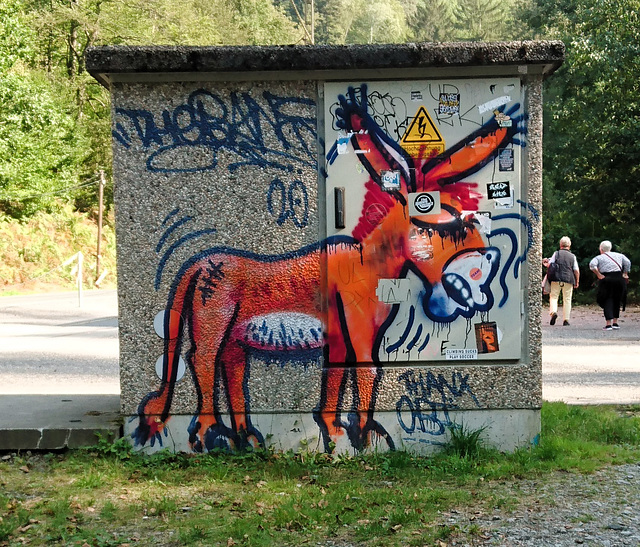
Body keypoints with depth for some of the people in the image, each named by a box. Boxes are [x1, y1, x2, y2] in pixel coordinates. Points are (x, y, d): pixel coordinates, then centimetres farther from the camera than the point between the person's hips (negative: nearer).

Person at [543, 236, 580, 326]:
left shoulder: (556, 253, 4)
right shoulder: (572, 256, 8)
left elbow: (549, 265, -1)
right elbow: (576, 270, 5)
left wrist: (546, 263, 22)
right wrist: (577, 281, 13)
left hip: (556, 279, -1)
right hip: (569, 280, 1)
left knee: (553, 296, 7)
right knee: (567, 299, 6)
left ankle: (553, 311, -18)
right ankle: (566, 319, 3)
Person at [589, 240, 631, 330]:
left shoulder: (599, 257, 6)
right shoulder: (619, 255, 16)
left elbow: (592, 265, -12)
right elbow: (628, 262, 6)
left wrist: (598, 275, -8)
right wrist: (625, 274, 6)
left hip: (606, 279, -3)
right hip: (619, 278, 3)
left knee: (607, 301, 1)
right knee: (617, 300, 16)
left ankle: (608, 324, -10)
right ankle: (615, 323, 15)